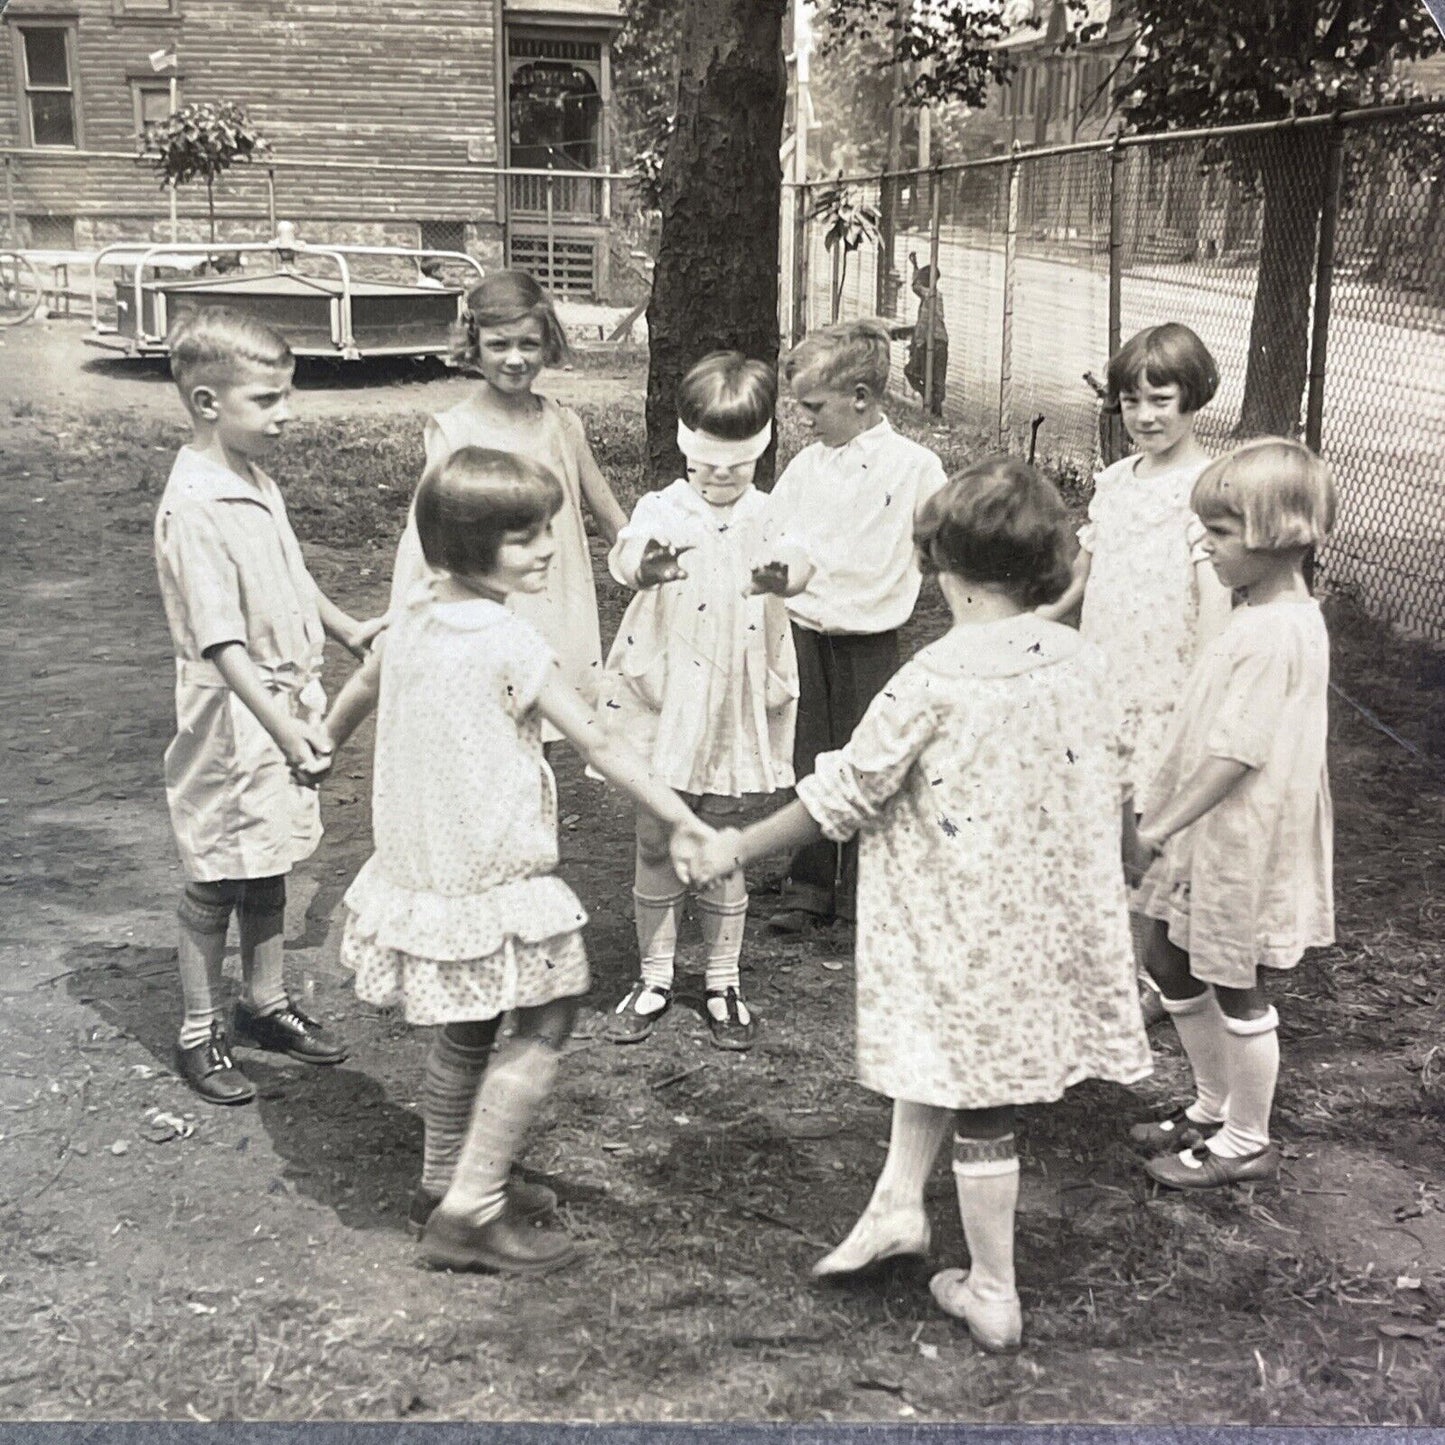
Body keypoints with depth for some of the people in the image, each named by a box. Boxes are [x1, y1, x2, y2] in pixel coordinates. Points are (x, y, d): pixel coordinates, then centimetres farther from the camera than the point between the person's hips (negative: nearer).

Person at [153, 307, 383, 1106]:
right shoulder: (194, 506, -24)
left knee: (268, 867, 20)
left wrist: (346, 629, 25)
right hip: (233, 719, -8)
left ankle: (266, 1003, 35)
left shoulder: (257, 480, 5)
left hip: (284, 704, 8)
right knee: (216, 881, 6)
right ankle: (199, 1033, 22)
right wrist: (286, 732, -31)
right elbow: (221, 643, -28)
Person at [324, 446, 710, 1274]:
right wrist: (685, 822, -14)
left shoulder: (414, 616, 3)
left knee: (468, 1033, 22)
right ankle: (469, 1213, 2)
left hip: (422, 862, 9)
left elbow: (360, 692, 21)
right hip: (495, 875, -9)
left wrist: (323, 749, 41)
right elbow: (598, 745, -19)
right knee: (545, 1025, 1)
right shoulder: (510, 643, -20)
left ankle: (447, 1183, 36)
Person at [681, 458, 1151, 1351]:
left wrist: (734, 849, -2)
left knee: (977, 1097, 9)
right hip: (1053, 925, 6)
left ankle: (993, 1296, 23)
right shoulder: (1084, 662, -3)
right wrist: (1100, 891, 24)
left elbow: (842, 799, -14)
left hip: (964, 933, -5)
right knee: (947, 1058, 25)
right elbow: (1112, 791, 6)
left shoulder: (935, 682, -19)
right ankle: (897, 1202, 32)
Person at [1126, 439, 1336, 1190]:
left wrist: (1162, 825, -21)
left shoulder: (1277, 634, -24)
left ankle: (1247, 1141, 24)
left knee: (1233, 987, 5)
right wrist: (1164, 810, 17)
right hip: (1210, 835, 10)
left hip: (1242, 843, -10)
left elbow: (1236, 754, -27)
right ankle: (1214, 1105, 37)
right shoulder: (1267, 616, 8)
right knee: (1170, 964, 19)